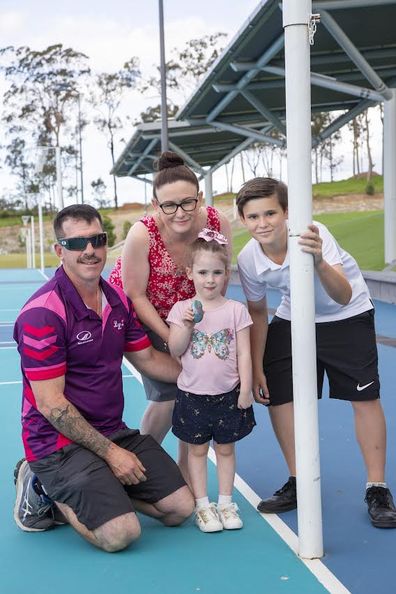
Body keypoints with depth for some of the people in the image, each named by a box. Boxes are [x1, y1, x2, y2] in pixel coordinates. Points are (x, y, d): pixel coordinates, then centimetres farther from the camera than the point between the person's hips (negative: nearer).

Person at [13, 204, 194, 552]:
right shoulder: (43, 313, -20)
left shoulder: (118, 300, 4)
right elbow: (51, 404, -20)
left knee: (180, 508, 3)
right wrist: (110, 452, -17)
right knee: (120, 533, -22)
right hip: (59, 442, -7)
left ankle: (85, 493, 15)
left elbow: (147, 358, 16)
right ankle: (46, 490, 4)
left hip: (114, 432, 8)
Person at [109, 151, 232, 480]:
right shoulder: (142, 234, -31)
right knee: (168, 396, -11)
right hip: (139, 316, -3)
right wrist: (170, 338, -21)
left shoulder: (218, 224, -22)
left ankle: (185, 469, 21)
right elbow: (136, 296, -21)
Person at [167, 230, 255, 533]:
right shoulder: (182, 309, -4)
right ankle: (202, 505, 21)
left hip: (228, 394, 0)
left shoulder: (236, 310, -5)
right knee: (198, 449, 9)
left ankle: (226, 502, 26)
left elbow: (244, 354, -3)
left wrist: (245, 390, -5)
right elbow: (175, 350, -7)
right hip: (193, 394, 0)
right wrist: (187, 325, -21)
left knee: (225, 448, 12)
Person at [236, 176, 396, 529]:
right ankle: (298, 483, 17)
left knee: (365, 399, -9)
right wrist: (256, 368, -1)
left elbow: (344, 296, -43)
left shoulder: (314, 235, -32)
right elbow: (257, 313, -2)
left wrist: (319, 263, -62)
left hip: (347, 315, -3)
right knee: (277, 397, -1)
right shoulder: (248, 261, -20)